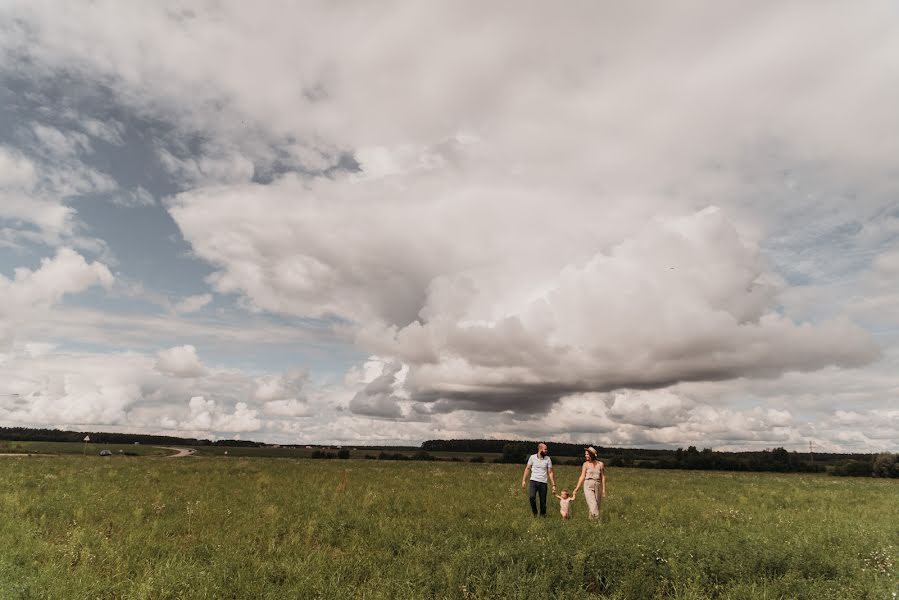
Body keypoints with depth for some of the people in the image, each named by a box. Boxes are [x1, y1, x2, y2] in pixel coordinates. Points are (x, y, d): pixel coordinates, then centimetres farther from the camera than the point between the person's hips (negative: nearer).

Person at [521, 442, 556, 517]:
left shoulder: (547, 459, 2)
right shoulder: (532, 457, 1)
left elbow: (550, 473, 5)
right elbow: (527, 469, 7)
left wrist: (553, 485, 0)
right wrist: (523, 480, 1)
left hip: (543, 483, 1)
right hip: (533, 481, -1)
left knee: (543, 501, 2)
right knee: (531, 497, -21)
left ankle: (543, 516, 21)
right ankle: (535, 513, 0)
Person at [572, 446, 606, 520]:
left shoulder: (600, 464, 3)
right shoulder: (585, 464, 1)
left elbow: (603, 477, 8)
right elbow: (582, 477, 2)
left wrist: (604, 489, 4)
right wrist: (576, 489, 0)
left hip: (598, 486, 2)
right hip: (588, 486, -2)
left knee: (598, 505, 4)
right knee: (593, 504, -13)